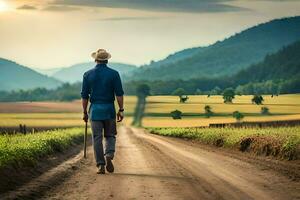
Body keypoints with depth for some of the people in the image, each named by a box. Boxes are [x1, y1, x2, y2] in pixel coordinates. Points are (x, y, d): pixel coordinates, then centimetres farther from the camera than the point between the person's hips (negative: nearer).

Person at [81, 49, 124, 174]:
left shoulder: (88, 74, 2)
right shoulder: (114, 74, -1)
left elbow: (84, 95, 2)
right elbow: (119, 93, -6)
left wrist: (85, 112, 10)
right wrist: (121, 110, 0)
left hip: (95, 110, 0)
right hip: (109, 109, 0)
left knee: (97, 138, 4)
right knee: (110, 136, 13)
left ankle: (101, 165, 2)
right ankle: (109, 156, -12)